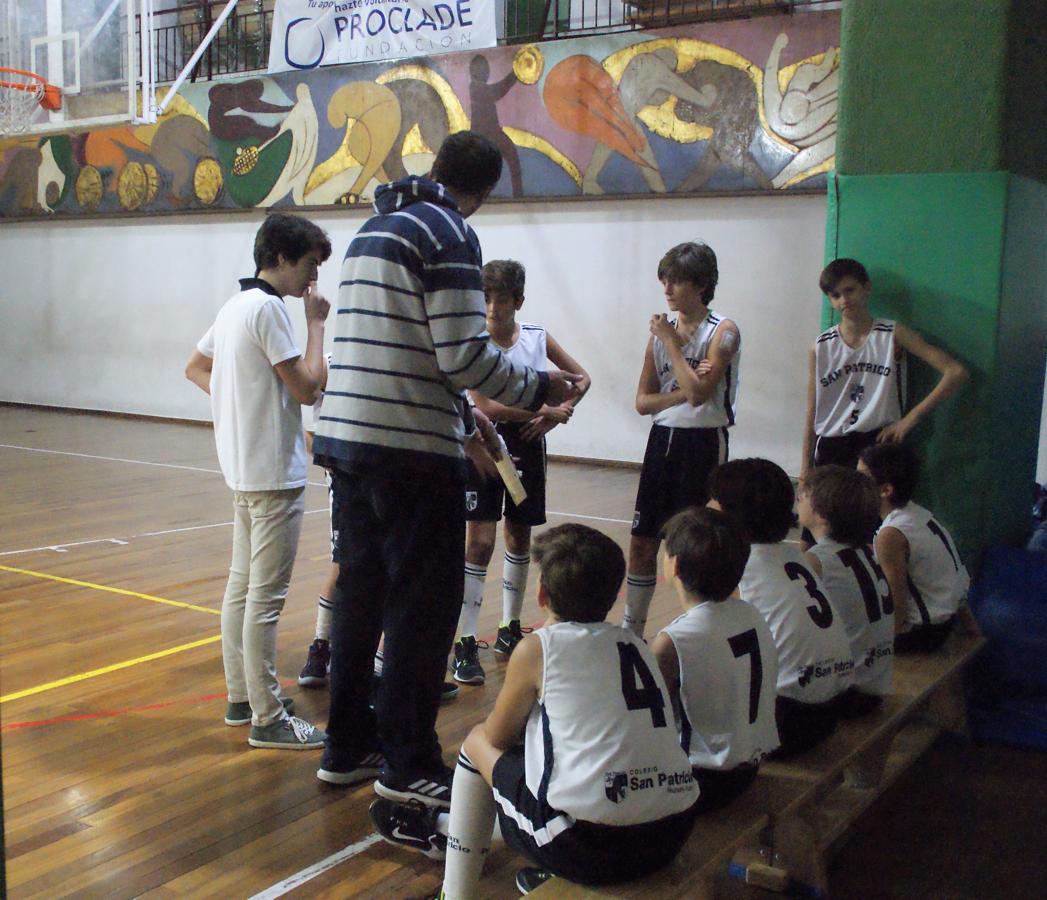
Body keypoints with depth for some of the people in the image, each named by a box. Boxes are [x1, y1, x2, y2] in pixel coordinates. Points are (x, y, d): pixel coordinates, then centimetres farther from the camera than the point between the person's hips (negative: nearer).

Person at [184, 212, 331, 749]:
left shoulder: (236, 305, 14)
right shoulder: (268, 308, -15)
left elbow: (196, 369, 24)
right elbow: (308, 387, -19)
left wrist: (244, 397, 12)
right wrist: (316, 323, -9)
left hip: (244, 467, 10)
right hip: (274, 470, -10)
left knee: (242, 586, 15)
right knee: (266, 597, -5)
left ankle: (242, 698, 25)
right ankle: (267, 719, 2)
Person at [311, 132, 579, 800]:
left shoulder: (374, 228, 19)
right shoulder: (450, 234, -9)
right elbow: (463, 357, -15)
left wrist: (464, 421, 26)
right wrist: (538, 389, 1)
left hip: (348, 437, 9)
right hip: (412, 449, -9)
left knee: (361, 593, 15)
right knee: (425, 605, 1)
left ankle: (348, 746, 25)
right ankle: (408, 764, 10)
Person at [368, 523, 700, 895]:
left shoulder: (537, 647, -3)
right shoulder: (634, 643, 13)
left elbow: (496, 736, 11)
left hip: (590, 845, -6)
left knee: (477, 743, 16)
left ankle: (455, 891, 27)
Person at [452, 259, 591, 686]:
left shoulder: (537, 337, 1)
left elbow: (581, 377, 11)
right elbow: (486, 406, -19)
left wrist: (555, 416, -4)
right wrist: (547, 410, -15)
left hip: (527, 447, 4)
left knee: (520, 537, 13)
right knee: (481, 541, -10)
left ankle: (510, 629, 28)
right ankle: (465, 644, -6)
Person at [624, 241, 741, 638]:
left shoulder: (722, 332, -7)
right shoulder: (661, 331, 10)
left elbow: (698, 393, -21)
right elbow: (643, 401, 7)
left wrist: (671, 342, -12)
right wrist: (681, 391, -11)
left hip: (703, 443, -6)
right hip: (663, 440, 6)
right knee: (642, 542, 10)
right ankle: (632, 629, 22)